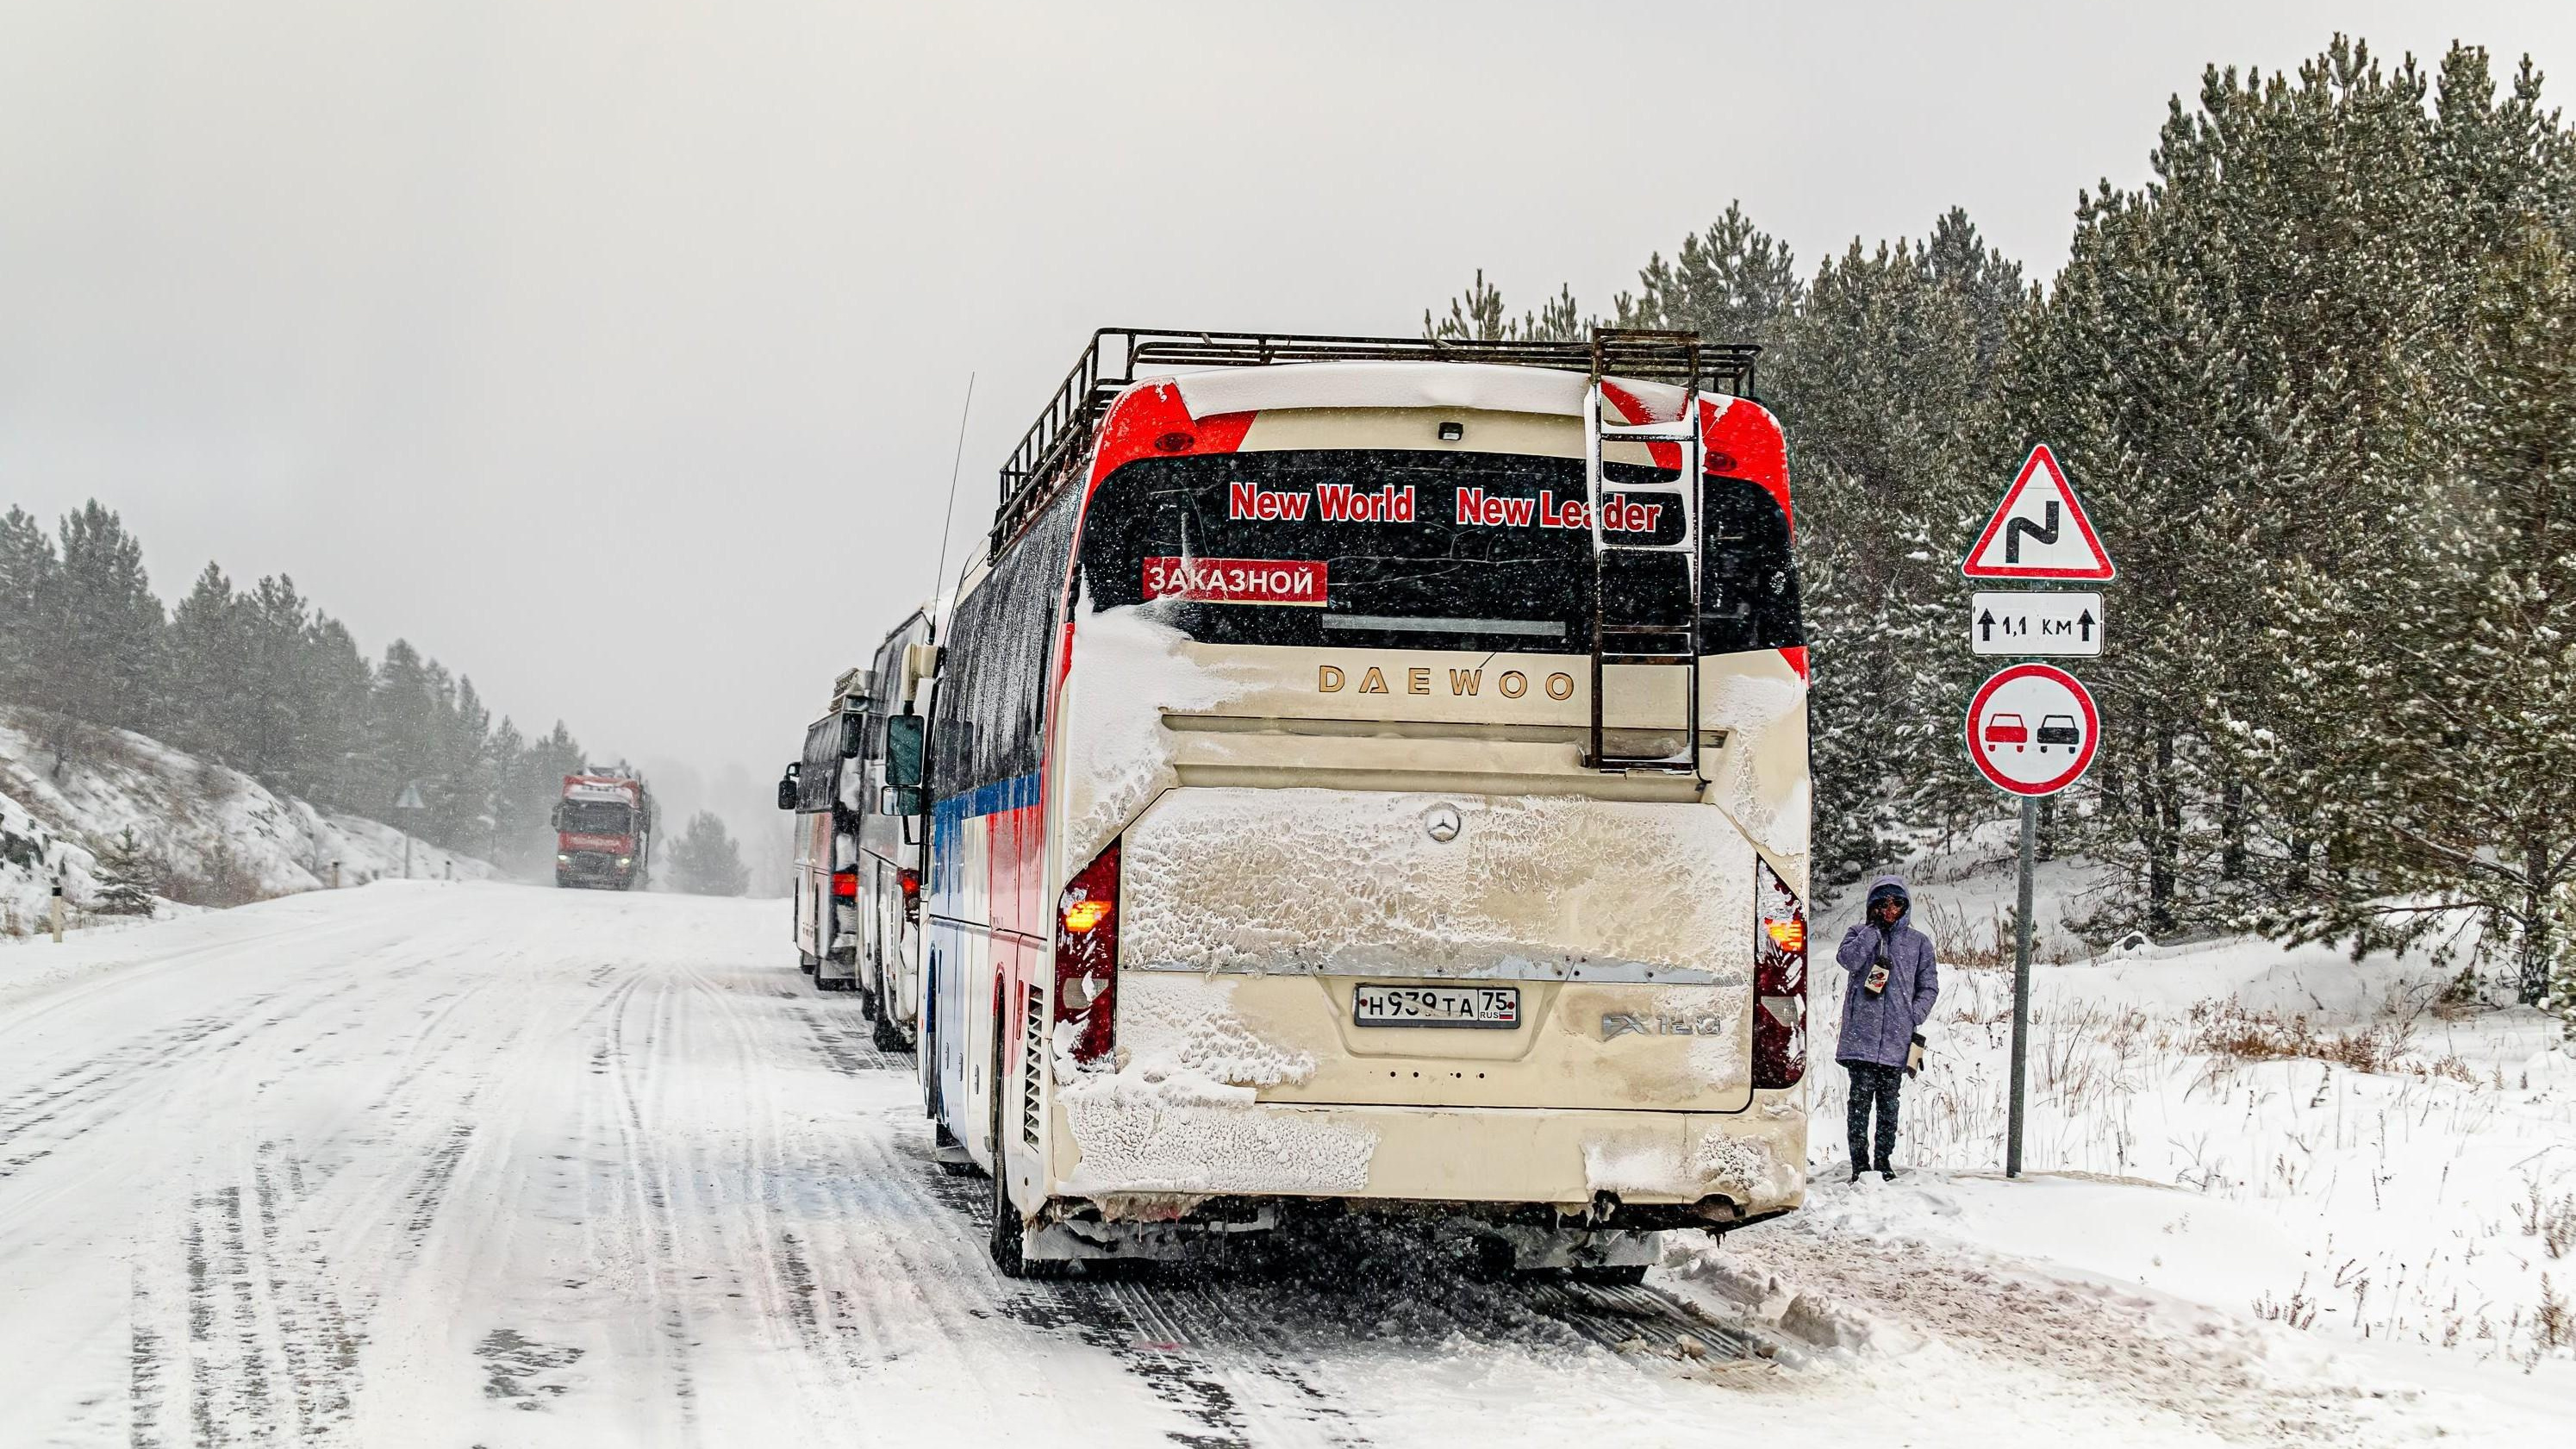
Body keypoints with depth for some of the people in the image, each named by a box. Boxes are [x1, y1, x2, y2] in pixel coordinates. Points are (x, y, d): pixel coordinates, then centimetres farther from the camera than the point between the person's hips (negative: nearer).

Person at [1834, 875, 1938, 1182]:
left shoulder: (1918, 942, 13)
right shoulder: (1860, 933, 10)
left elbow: (1929, 986, 14)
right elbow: (1848, 959, -10)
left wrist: (1914, 1017, 0)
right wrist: (1874, 928, -8)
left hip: (1896, 1039, 1)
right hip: (1861, 1034, -1)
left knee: (1888, 1101, 5)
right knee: (1861, 1098, -6)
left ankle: (1884, 1159, 12)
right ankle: (1859, 1161, -3)